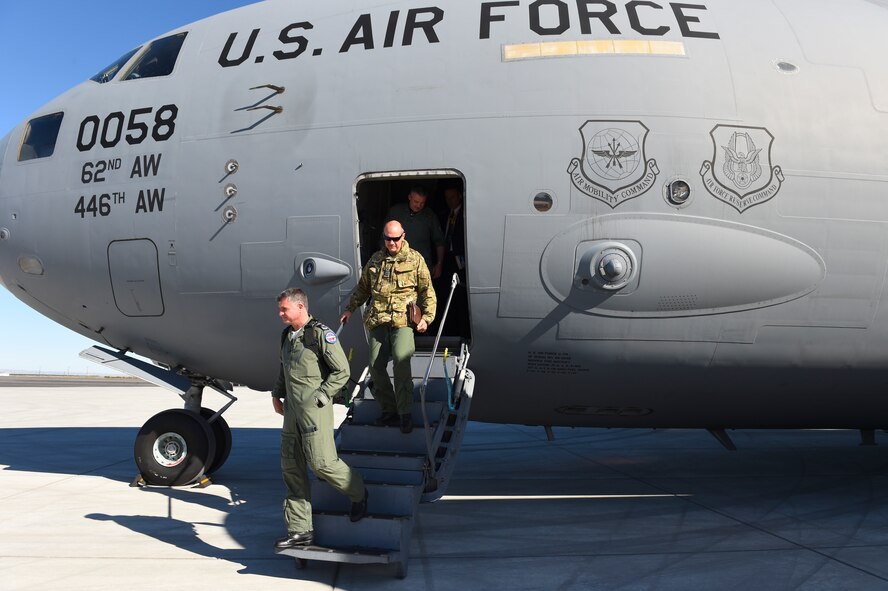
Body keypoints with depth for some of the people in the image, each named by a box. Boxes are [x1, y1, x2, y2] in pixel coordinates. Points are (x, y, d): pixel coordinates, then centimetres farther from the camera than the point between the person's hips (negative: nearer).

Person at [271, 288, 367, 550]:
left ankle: (358, 494, 21)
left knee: (322, 462, -8)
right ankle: (300, 530, 14)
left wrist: (319, 398, -15)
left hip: (314, 410, -8)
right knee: (291, 468, 6)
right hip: (292, 410, 8)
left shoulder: (320, 334, -11)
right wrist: (276, 395, 16)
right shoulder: (287, 336, 15)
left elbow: (342, 371, -12)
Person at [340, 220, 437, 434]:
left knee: (401, 359, -23)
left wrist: (427, 317, -4)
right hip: (378, 320, 5)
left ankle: (405, 413, -13)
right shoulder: (375, 260, 15)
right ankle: (389, 410, 16)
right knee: (376, 366, 2)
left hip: (403, 320, -5)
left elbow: (427, 291, 5)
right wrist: (350, 309, 23)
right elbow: (362, 287, 27)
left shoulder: (415, 259, 4)